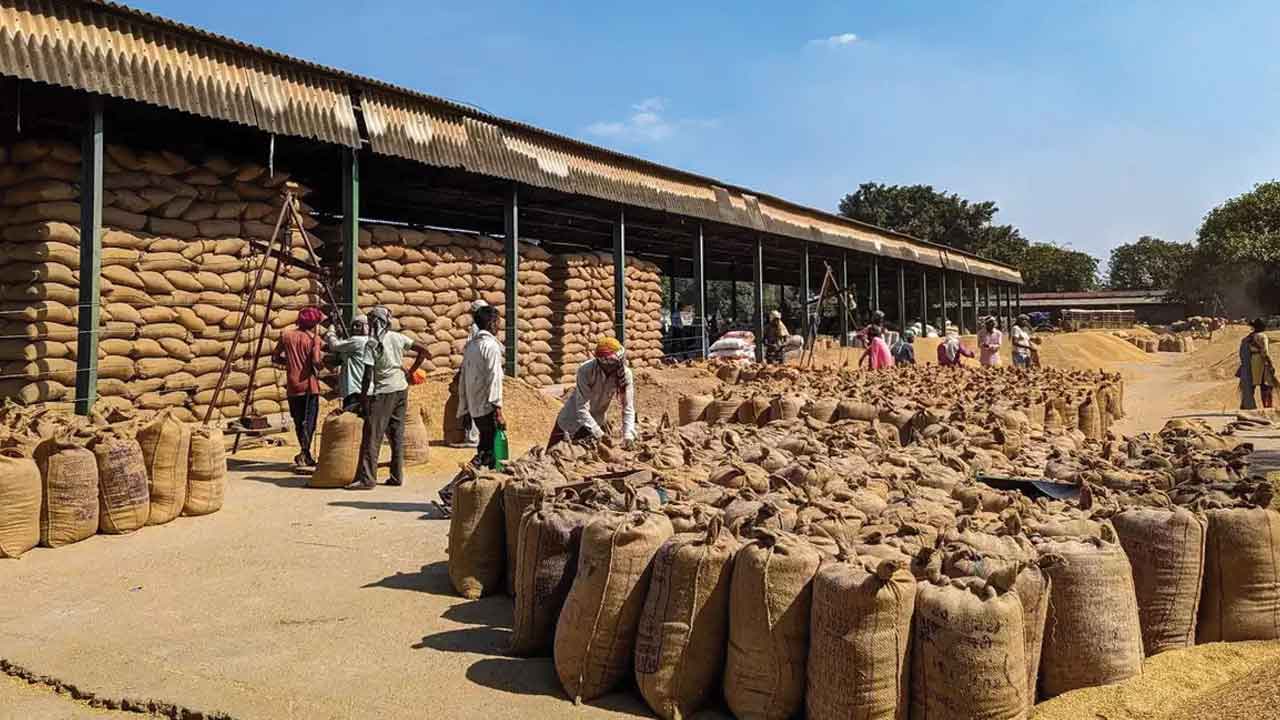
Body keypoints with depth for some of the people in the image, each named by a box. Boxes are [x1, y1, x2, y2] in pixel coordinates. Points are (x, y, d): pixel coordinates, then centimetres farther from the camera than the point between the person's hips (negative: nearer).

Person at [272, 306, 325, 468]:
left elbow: (275, 358, 7)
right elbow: (316, 361, -17)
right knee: (309, 422, -1)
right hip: (309, 385, -4)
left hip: (292, 386, 4)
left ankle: (306, 455, 20)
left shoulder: (286, 335, 5)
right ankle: (304, 453, -17)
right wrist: (322, 361, 5)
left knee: (298, 422, 13)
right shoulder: (313, 338, -5)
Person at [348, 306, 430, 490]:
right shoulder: (398, 338, 6)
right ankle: (397, 476, 13)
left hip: (383, 392, -6)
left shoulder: (372, 343, -10)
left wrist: (363, 396, -6)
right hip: (401, 389, 6)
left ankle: (366, 478, -3)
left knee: (372, 437, -2)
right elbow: (423, 352, 6)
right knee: (397, 434, 11)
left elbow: (368, 374, -12)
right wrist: (410, 372, 11)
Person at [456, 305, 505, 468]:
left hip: (473, 407, 8)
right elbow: (494, 379, -18)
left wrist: (464, 410, 19)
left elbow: (462, 379, 14)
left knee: (485, 444, 19)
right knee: (491, 450, -2)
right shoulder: (491, 345, -11)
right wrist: (498, 410, -18)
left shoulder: (470, 345, 12)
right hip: (487, 407, -8)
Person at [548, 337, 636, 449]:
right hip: (571, 421, -3)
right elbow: (582, 408, -31)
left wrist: (628, 433, -34)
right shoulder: (585, 371, -31)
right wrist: (600, 435, -38)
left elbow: (628, 407, -19)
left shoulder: (625, 373, -21)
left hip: (595, 423, 3)